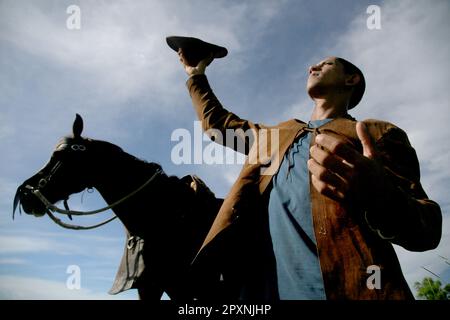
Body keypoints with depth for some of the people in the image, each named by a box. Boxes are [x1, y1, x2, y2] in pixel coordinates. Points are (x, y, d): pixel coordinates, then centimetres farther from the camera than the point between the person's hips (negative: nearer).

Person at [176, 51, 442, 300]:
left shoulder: (379, 135, 10)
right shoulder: (276, 133, 26)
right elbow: (216, 120, 41)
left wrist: (380, 199, -22)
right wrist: (197, 74, 45)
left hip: (344, 287, -4)